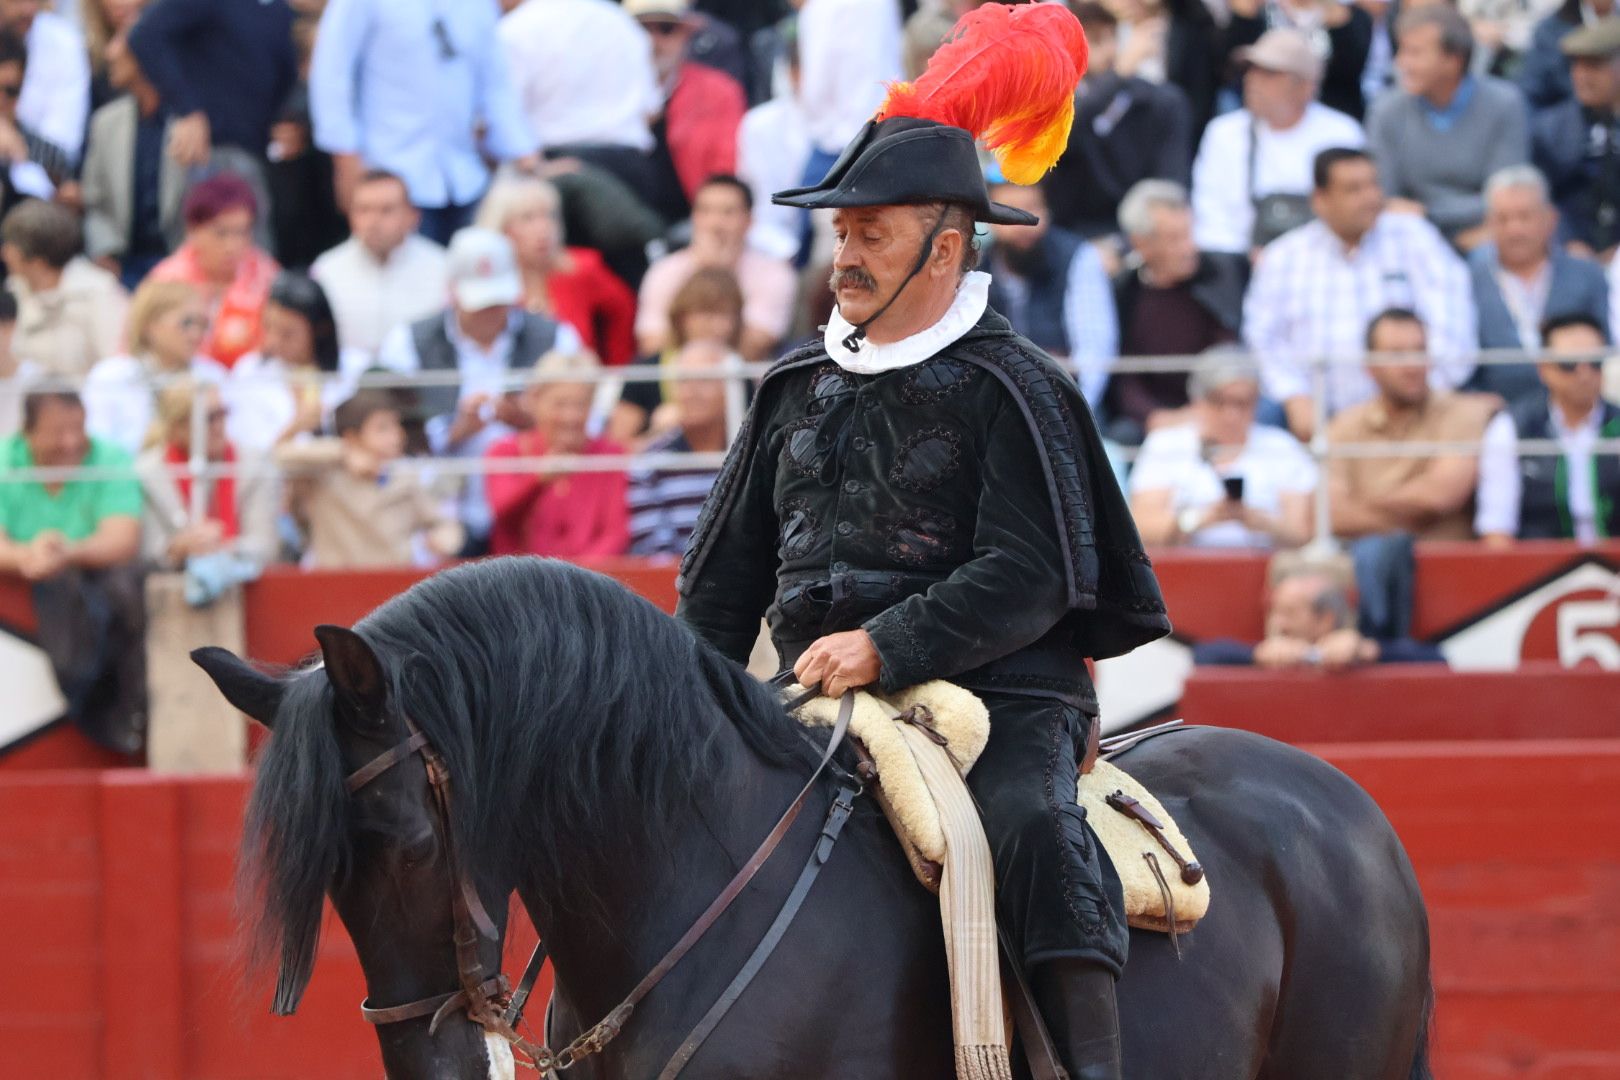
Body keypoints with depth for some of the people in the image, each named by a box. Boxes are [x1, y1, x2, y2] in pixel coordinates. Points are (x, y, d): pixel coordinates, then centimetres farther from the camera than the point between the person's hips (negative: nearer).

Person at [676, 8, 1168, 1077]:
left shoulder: (1012, 388, -4)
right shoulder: (800, 387, 14)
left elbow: (1030, 577, -14)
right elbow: (724, 576, 20)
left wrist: (886, 649, -22)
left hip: (998, 697, -6)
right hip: (820, 706, 6)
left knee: (1033, 827, -33)